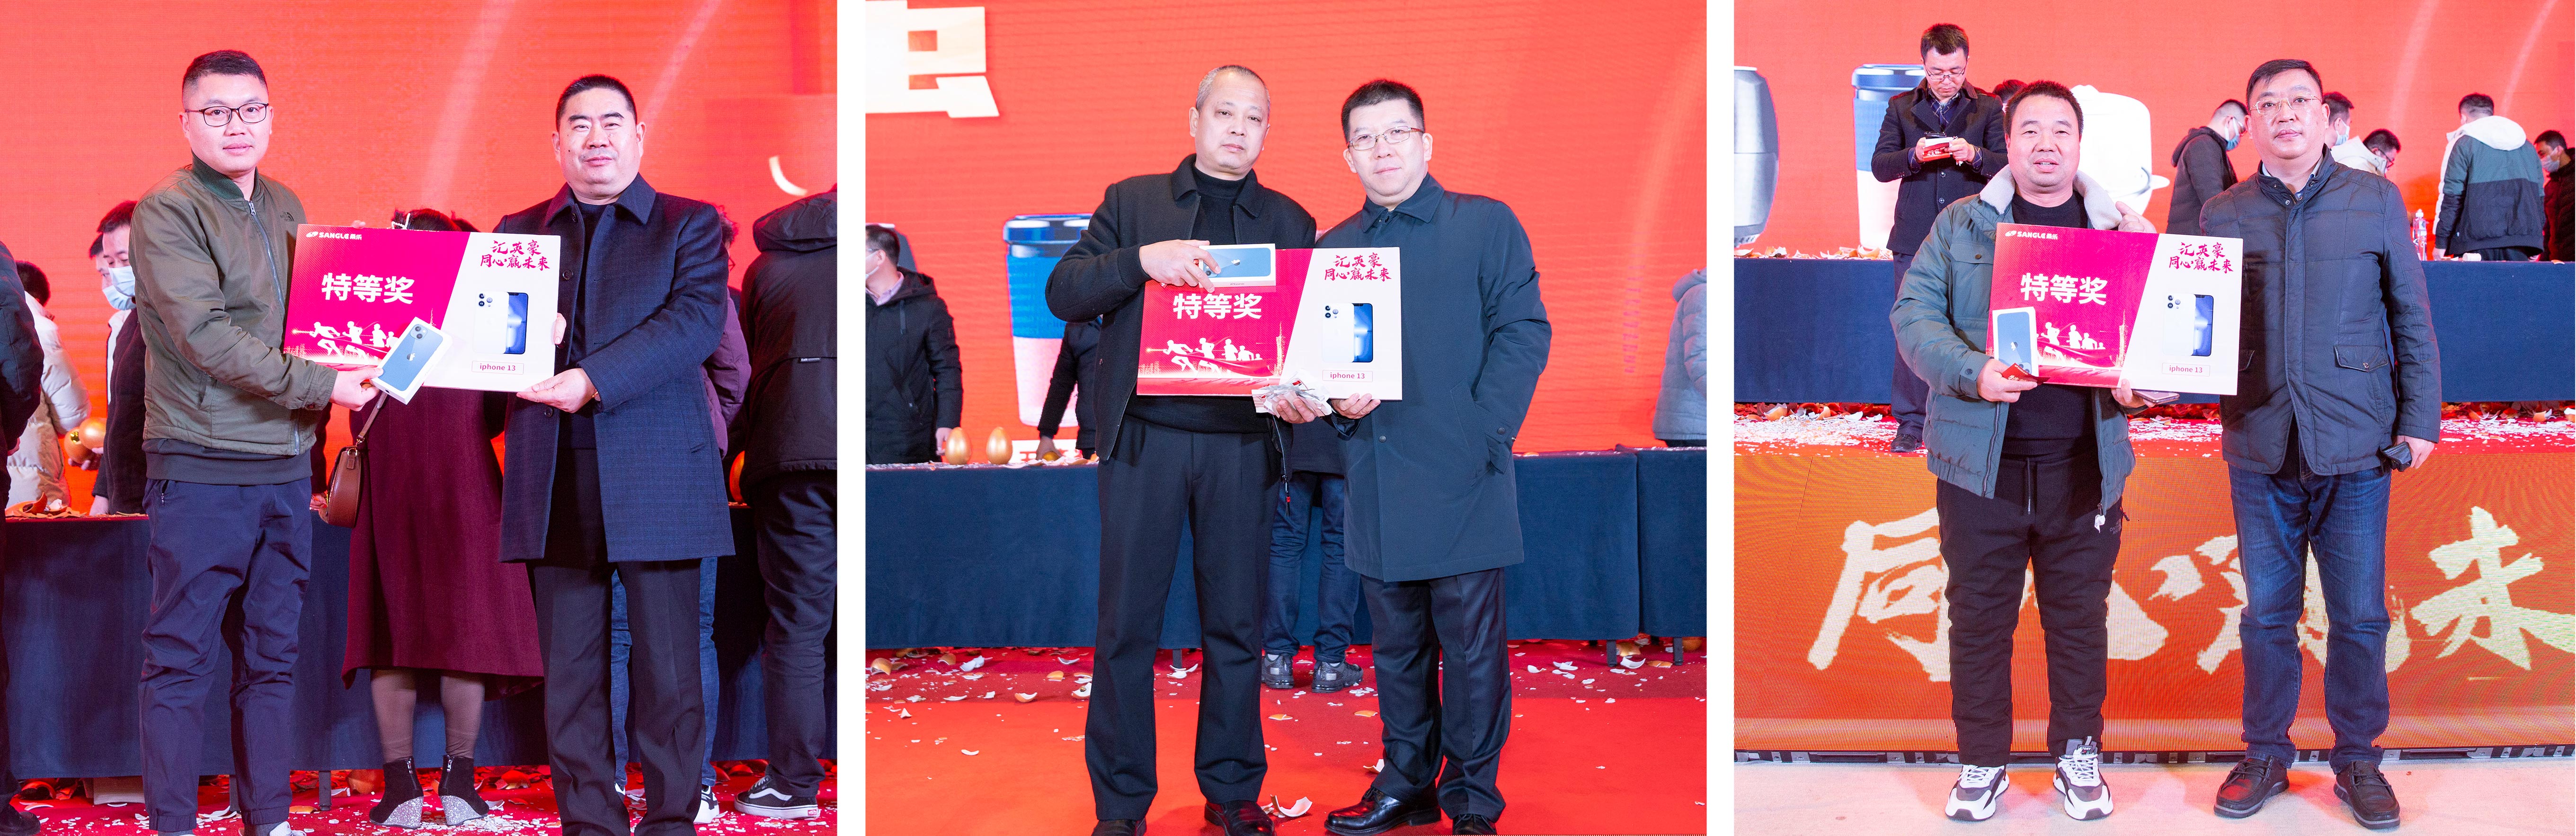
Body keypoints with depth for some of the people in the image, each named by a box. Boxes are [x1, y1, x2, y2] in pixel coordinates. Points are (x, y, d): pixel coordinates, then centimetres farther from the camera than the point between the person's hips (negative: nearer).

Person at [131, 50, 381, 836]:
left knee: (273, 653, 10)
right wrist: (315, 384, -18)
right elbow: (205, 333, -17)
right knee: (181, 656, -2)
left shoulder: (286, 209, 14)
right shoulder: (167, 211, -7)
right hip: (202, 469, -6)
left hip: (286, 466, 7)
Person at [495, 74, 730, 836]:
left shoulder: (690, 226, 8)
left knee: (668, 671, -1)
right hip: (555, 486, 3)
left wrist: (593, 380, -18)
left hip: (657, 479, -3)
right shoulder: (519, 233, 18)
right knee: (568, 674, 4)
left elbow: (697, 321, -7)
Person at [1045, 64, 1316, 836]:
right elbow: (1064, 293, 0)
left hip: (1242, 446, 1)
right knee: (1127, 622, 1)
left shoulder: (1290, 222, 12)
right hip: (1146, 438, -1)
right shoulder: (1132, 202, 9)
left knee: (1236, 622, 5)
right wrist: (1143, 259, -17)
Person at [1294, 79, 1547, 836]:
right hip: (1377, 482, 4)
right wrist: (1336, 402, -8)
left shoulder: (1486, 225, 1)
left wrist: (1481, 435, -14)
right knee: (1395, 645, 12)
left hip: (1462, 481, -4)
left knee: (1470, 644, 0)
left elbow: (1523, 333, -5)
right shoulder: (1333, 248, 13)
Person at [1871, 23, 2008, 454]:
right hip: (1916, 240, 1)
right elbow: (1879, 166, 2)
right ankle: (1910, 424, 6)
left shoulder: (1989, 108, 6)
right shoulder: (1902, 108, 10)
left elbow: (2008, 164, -1)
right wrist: (1914, 156, -18)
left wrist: (1975, 155, -21)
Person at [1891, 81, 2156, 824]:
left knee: (2080, 616, 9)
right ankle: (1981, 762, 17)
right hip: (1983, 457, -1)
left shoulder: (2122, 230, 9)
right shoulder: (1962, 224, 5)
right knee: (1979, 616, 5)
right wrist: (1973, 373, -19)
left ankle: (2079, 755, 23)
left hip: (2084, 462, 1)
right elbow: (1914, 313, -2)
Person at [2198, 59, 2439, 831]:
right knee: (2267, 614, 9)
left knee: (2359, 616, 5)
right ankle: (2266, 754, 23)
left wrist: (2420, 417, 0)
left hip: (2356, 447, -1)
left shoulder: (2376, 202, 2)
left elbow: (2411, 319, 4)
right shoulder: (2222, 216, 4)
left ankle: (2358, 757, 20)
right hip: (2261, 445, 1)